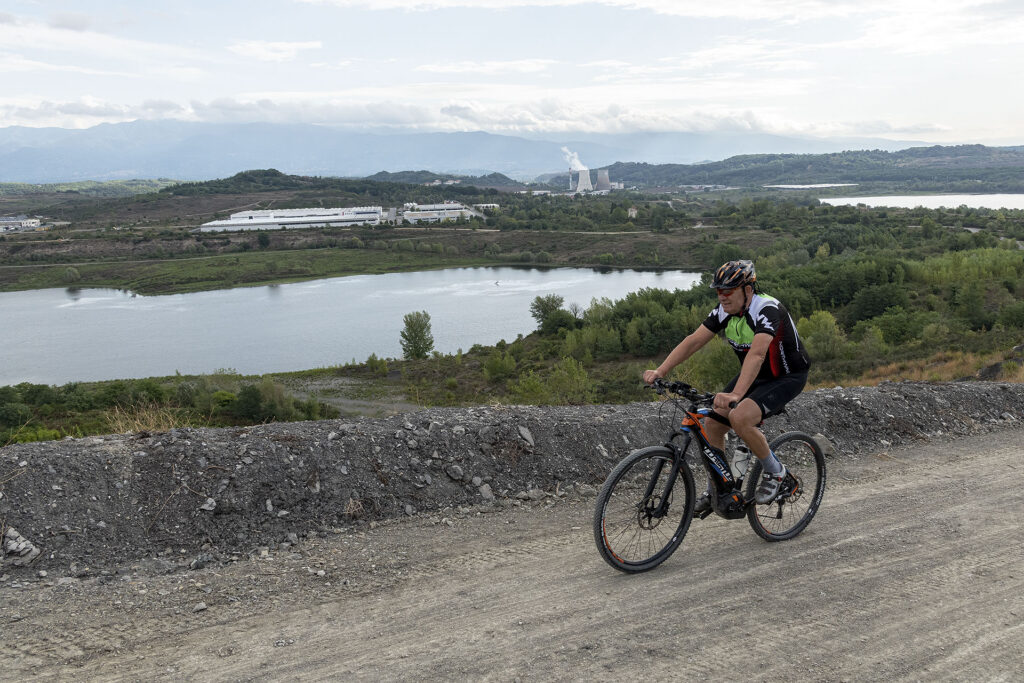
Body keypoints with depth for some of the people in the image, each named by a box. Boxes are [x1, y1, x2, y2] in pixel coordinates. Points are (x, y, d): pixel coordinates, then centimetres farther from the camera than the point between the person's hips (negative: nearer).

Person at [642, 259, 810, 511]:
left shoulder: (767, 309, -30)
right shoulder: (724, 311, -9)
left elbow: (757, 354, -45)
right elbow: (693, 341, -13)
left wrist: (736, 394, -58)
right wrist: (659, 372, -24)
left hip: (788, 376, -7)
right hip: (754, 374, 7)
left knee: (740, 417, -30)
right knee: (712, 424, -3)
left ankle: (774, 471, -5)